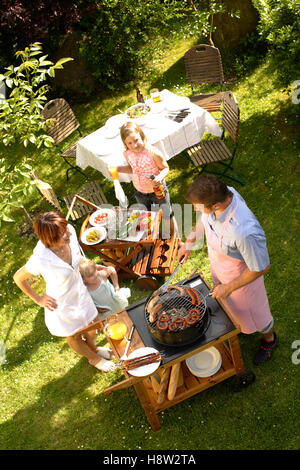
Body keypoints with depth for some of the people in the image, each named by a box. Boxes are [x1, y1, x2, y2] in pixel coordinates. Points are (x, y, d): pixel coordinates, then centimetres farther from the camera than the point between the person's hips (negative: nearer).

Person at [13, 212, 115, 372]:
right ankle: (94, 359, 57)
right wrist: (38, 299, -11)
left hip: (79, 290, 5)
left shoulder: (69, 231, -27)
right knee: (74, 336, 25)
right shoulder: (41, 259, -40)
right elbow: (18, 278, -19)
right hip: (62, 303, -5)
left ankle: (93, 348, 64)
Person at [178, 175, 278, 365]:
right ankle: (237, 326, 68)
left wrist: (229, 287, -19)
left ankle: (269, 338, 58)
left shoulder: (245, 232, -47)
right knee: (229, 304, 34)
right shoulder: (220, 193, -25)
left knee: (252, 312, 24)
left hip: (241, 276, -6)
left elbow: (261, 268, -29)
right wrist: (190, 241, 3)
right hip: (218, 267, 6)